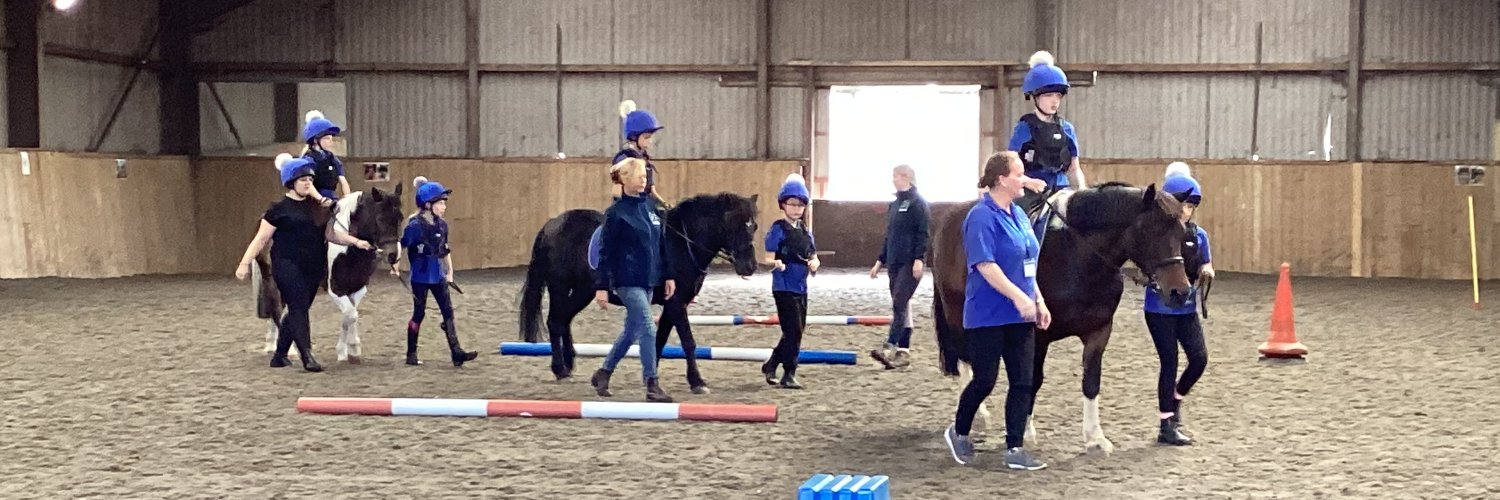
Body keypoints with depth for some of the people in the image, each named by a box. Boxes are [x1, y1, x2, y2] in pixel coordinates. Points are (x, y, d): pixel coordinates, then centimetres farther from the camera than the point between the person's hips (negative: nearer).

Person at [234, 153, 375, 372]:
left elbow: (330, 234, 16)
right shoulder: (279, 209, -4)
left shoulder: (318, 208, 12)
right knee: (298, 307, -14)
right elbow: (261, 239, -3)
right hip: (288, 267, -6)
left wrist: (356, 242, 3)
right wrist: (244, 263, -8)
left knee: (298, 310, 11)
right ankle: (307, 356, -19)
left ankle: (279, 355, 22)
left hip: (313, 269, 6)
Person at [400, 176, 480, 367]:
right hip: (421, 276, -6)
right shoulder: (415, 225, -14)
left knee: (448, 312, 0)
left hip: (439, 276, 6)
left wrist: (450, 272, 14)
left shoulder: (442, 224, 5)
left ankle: (456, 352, -2)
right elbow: (401, 246, -8)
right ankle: (411, 354, 15)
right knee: (419, 314, 3)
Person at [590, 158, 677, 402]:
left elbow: (661, 244, 15)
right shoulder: (616, 212, -10)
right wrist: (601, 287, -14)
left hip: (648, 280, 7)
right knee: (648, 330, -12)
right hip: (627, 281, -7)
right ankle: (652, 385, -6)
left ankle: (603, 373, 31)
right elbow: (605, 252, -10)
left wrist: (668, 275, 12)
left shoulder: (649, 206, 9)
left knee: (632, 331, 15)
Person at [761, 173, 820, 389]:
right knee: (793, 331, -9)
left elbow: (814, 257, 15)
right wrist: (776, 263, -33)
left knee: (795, 331, 13)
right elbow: (768, 259, -11)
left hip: (801, 288, 7)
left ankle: (770, 365, 28)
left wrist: (814, 263, -8)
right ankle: (789, 375, -2)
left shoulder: (806, 230, 11)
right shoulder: (778, 229, -8)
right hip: (784, 288, -7)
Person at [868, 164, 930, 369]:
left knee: (899, 304, -16)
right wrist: (880, 261, 21)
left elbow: (923, 233, -13)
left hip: (910, 264, -8)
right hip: (894, 263, 8)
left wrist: (919, 258, -21)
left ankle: (890, 348, -24)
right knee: (902, 306, 9)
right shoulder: (894, 204, 18)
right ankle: (903, 351, 12)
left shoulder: (917, 202, -6)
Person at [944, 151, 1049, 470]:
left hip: (1019, 315, 8)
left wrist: (1039, 301, 13)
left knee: (1022, 382, 4)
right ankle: (959, 432, 24)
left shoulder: (1018, 215, 11)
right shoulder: (982, 217, -14)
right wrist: (1018, 296, -28)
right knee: (985, 380, 0)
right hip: (988, 315, -8)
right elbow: (985, 265, -22)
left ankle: (1015, 449, 10)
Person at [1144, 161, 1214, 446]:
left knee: (1200, 358, -3)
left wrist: (1207, 273, -11)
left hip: (1187, 308, 5)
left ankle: (1176, 398, 27)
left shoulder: (1199, 235, 5)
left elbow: (1206, 269, 11)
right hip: (1159, 309, -4)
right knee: (1170, 363, -1)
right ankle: (1168, 426, 10)